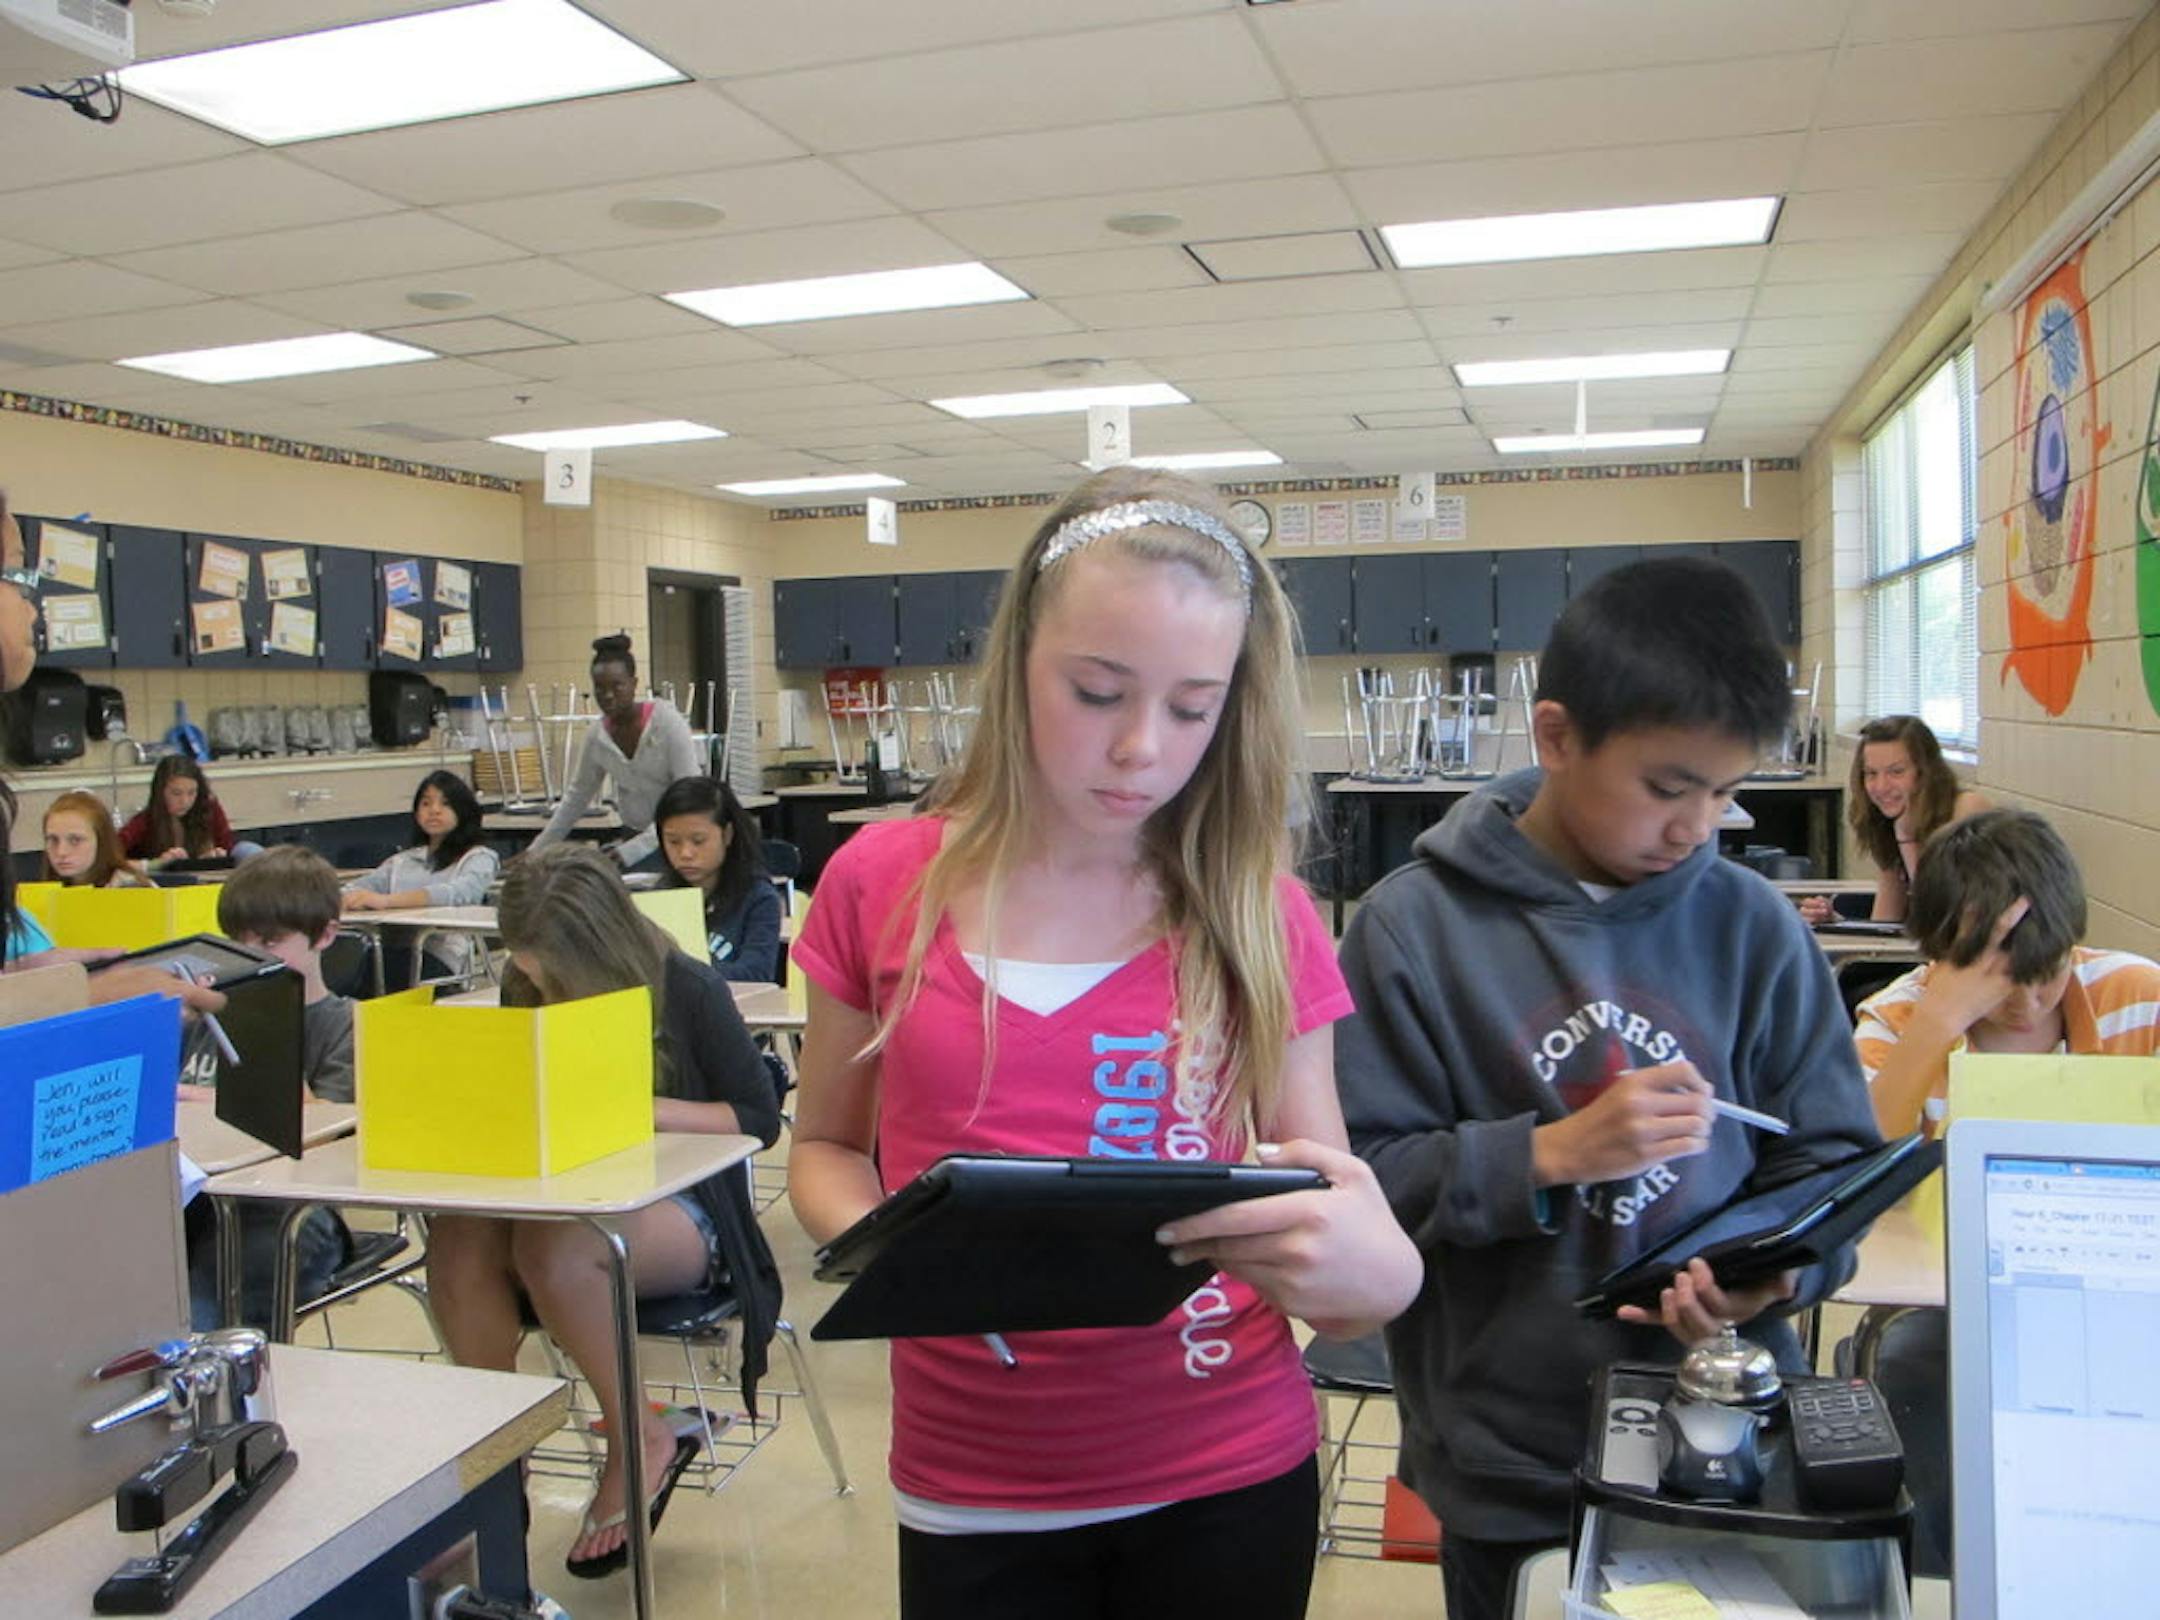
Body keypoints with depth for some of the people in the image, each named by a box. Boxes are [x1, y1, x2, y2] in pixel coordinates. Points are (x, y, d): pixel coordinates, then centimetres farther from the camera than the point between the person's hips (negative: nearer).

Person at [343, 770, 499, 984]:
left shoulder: (479, 858, 12)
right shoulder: (402, 860, 32)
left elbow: (456, 894, -10)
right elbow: (358, 886, 16)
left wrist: (386, 900, -23)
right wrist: (349, 898, -11)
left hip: (441, 957, -4)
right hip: (391, 948, 4)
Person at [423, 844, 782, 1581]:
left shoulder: (684, 989, -9)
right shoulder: (527, 993, 5)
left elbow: (760, 1117, -7)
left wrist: (641, 1108, -20)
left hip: (676, 1209, -4)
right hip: (560, 1201, 5)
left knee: (552, 1246, -36)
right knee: (457, 1239, -29)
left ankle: (641, 1439, -14)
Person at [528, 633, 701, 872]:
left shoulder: (667, 722, -16)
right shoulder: (597, 735, -2)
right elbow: (577, 796, 13)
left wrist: (633, 849, -26)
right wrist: (536, 851, 12)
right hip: (634, 837, 4)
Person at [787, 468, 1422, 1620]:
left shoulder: (1263, 917, -7)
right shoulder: (883, 884, -7)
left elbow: (1334, 1233, -6)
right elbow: (826, 1147, 7)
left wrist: (1377, 1270, -29)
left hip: (1228, 1484, 0)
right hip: (971, 1496, 0)